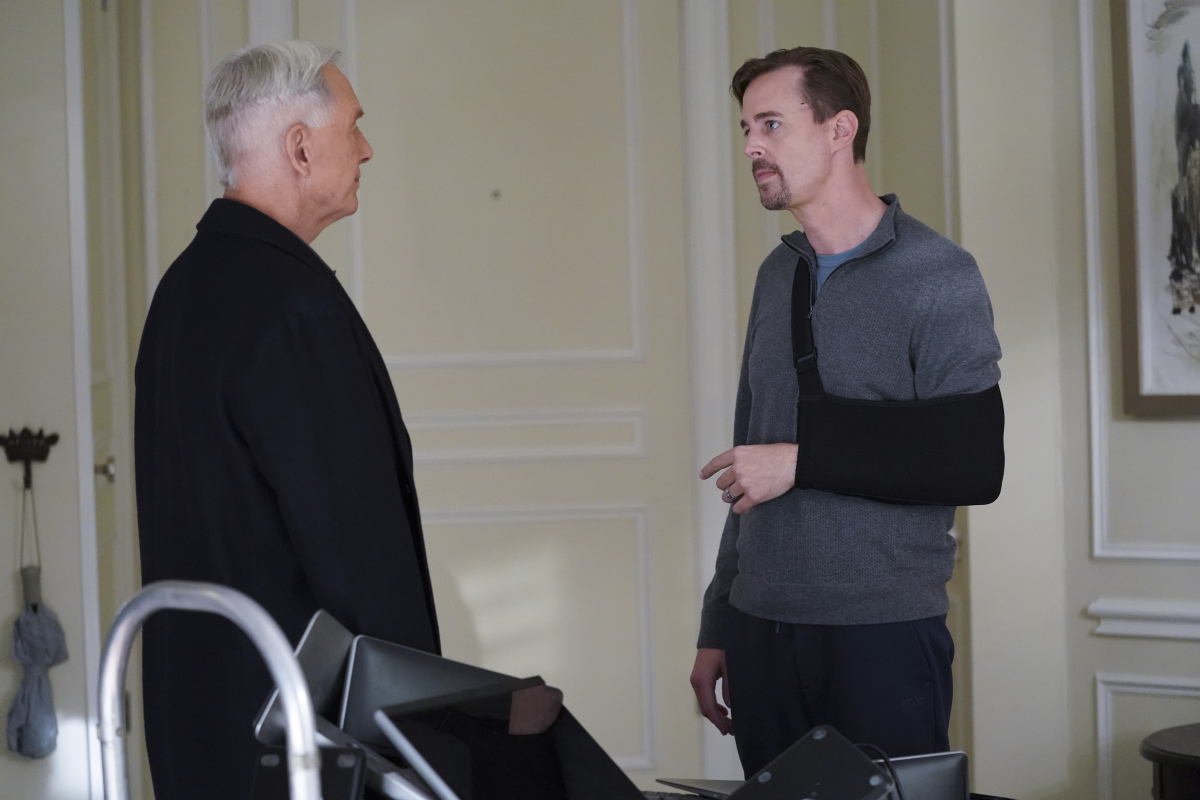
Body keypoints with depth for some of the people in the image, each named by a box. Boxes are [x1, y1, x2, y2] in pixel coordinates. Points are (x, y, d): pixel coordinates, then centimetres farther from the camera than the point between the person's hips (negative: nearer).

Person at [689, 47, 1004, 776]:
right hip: (763, 632, 5)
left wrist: (802, 460, -15)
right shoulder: (778, 276, 12)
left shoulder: (935, 275, -6)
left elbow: (975, 466, -14)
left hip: (884, 634, -5)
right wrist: (718, 627, 15)